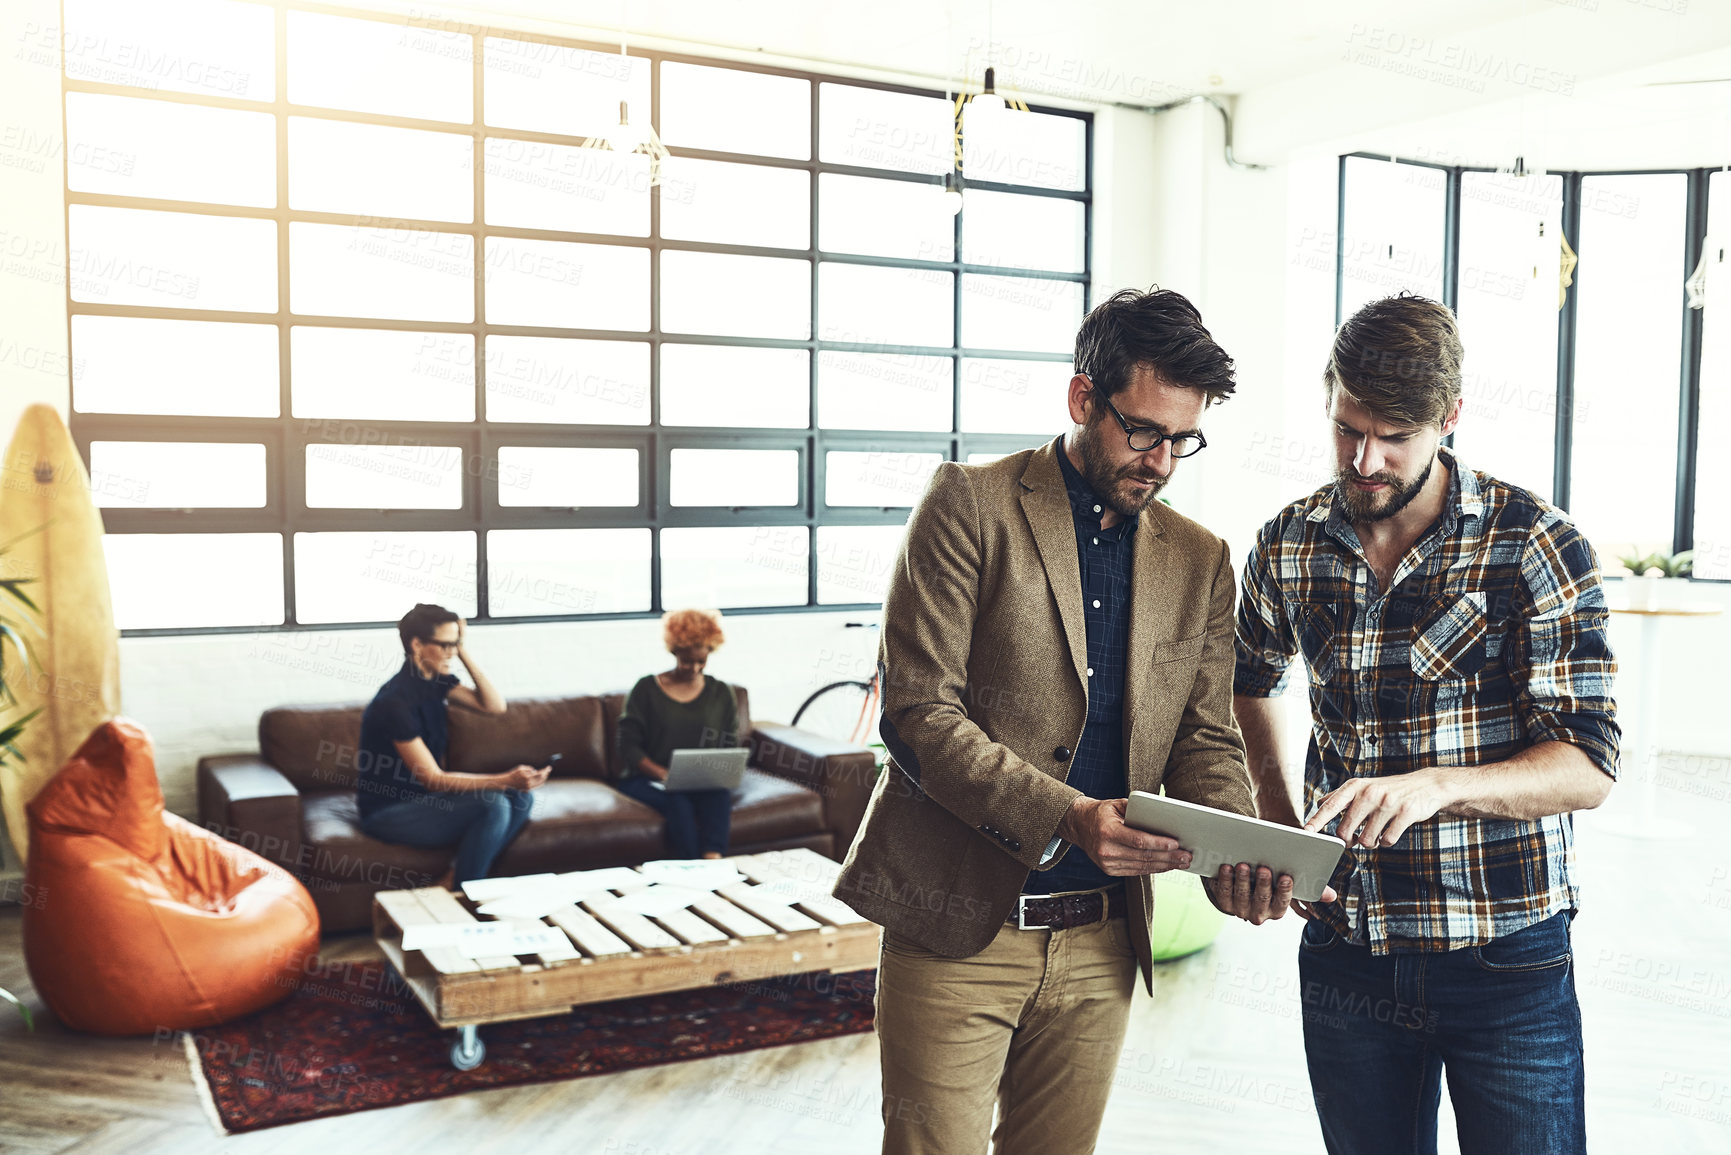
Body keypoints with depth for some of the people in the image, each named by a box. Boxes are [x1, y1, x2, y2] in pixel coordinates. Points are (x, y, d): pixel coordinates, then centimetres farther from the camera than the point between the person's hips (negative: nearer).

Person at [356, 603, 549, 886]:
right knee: (493, 806, -28)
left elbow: (494, 706, 0)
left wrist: (464, 652, -8)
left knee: (521, 797, -9)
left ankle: (455, 881, -8)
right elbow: (433, 779, -26)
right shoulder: (395, 701, -24)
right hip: (388, 813, -9)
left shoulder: (436, 680, 1)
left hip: (422, 797, 9)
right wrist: (506, 780, -34)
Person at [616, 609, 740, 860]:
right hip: (646, 780, -2)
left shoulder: (721, 694, 12)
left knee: (719, 793, -33)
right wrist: (665, 775, -18)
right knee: (678, 800, -36)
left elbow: (731, 750, 11)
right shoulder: (646, 689, 4)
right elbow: (629, 747, -2)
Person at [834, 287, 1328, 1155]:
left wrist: (1236, 859, -11)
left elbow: (1205, 742, 10)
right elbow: (917, 712, -13)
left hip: (1100, 942, 5)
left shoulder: (1199, 561, 9)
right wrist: (1064, 816, -24)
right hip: (957, 928, -4)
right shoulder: (970, 507, -6)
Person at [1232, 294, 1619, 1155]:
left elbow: (1588, 768, -12)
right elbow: (1250, 683, 20)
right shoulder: (1286, 549, 1)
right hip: (1344, 950, 3)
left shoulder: (1538, 547, -10)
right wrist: (1277, 824, 6)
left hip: (1505, 958, -3)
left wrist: (1437, 784, -30)